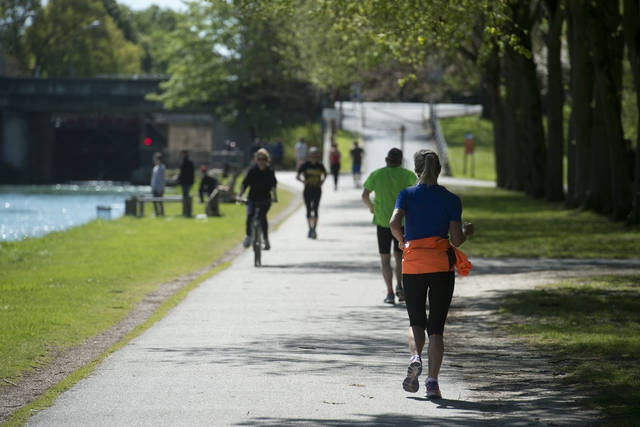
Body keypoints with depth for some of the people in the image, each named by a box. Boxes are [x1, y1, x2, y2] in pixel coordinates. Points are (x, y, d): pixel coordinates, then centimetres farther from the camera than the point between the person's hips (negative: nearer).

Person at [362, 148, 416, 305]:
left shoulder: (376, 174, -2)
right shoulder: (407, 174, -3)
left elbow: (364, 195, -8)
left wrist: (371, 207, 11)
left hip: (382, 220, 0)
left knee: (385, 258, 9)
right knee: (399, 255, 19)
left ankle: (390, 292, -5)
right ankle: (399, 285, -2)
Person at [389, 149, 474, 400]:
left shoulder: (407, 194, 1)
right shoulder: (451, 200, 1)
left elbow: (394, 223, -16)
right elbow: (456, 240, -3)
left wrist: (402, 241, 4)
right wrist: (467, 231, 18)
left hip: (413, 265, 0)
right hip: (442, 264, 0)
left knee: (416, 321, 16)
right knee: (436, 326, 5)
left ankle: (415, 358, -14)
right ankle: (432, 382, -5)